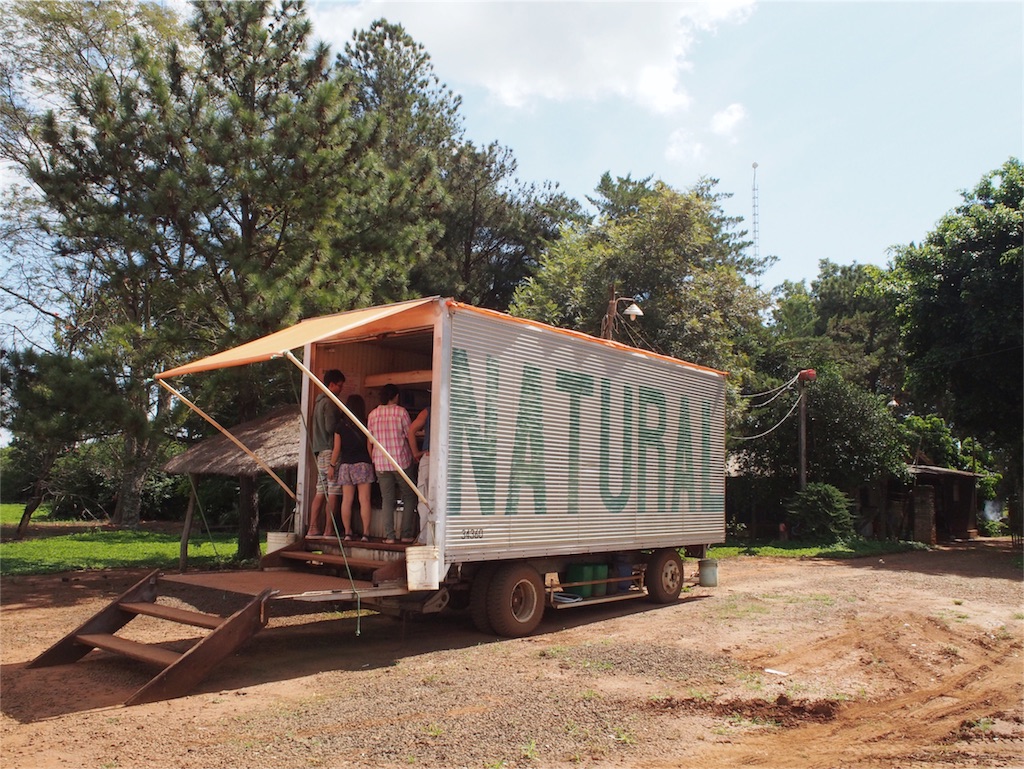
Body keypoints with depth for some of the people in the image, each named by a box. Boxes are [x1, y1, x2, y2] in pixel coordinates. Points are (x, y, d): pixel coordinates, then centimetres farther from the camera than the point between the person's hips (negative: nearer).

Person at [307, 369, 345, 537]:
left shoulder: (319, 401, 21)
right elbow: (331, 427, -17)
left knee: (321, 492, 7)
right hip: (329, 450, -10)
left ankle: (313, 528, 6)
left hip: (320, 450, 10)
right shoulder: (329, 402, -10)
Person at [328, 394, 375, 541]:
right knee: (364, 499, -3)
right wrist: (373, 463, 8)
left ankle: (347, 533, 3)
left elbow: (337, 448, 4)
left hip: (345, 464, 2)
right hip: (363, 464, -2)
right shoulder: (365, 424, -2)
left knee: (346, 500, 4)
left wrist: (332, 466, 11)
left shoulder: (341, 425, 3)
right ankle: (366, 533, -7)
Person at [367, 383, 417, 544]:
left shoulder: (372, 414, 6)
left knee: (387, 499, 7)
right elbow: (410, 436, -3)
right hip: (401, 461, -3)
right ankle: (406, 535, 2)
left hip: (381, 463, 3)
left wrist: (373, 460, 17)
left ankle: (389, 535, 1)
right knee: (409, 497, 7)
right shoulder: (401, 412, -4)